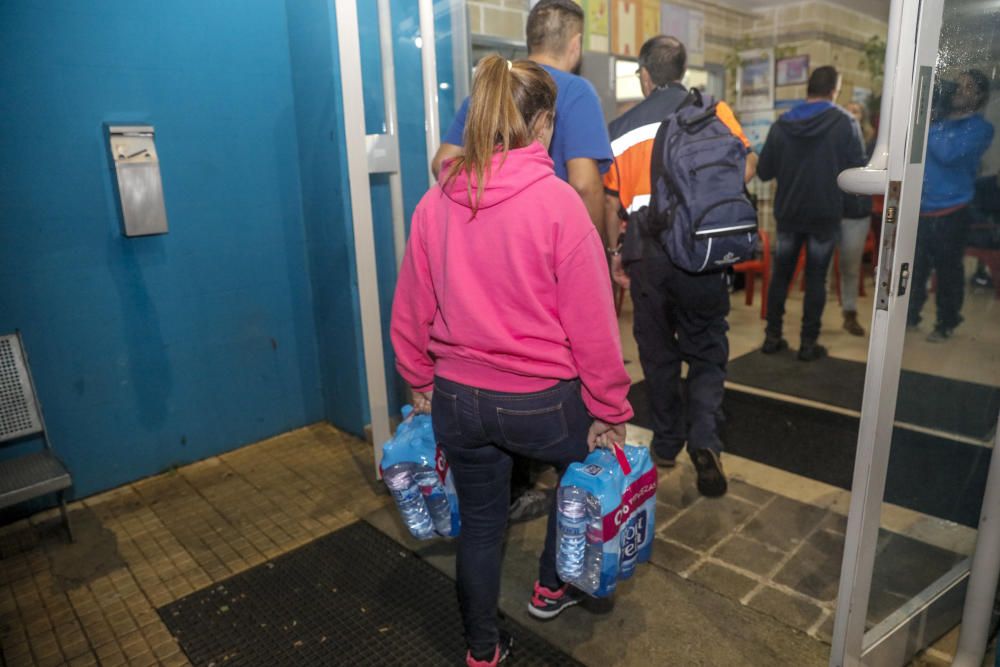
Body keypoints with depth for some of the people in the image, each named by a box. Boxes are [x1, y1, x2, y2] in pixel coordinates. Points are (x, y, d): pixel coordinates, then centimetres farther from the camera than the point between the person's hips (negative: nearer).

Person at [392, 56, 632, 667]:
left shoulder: (436, 201, -2)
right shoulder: (558, 200, -15)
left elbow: (411, 310, 5)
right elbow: (591, 322, -13)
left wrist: (421, 381, 19)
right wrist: (610, 410, -2)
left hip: (456, 400, 4)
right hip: (541, 399, -3)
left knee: (479, 523, 21)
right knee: (589, 459, 30)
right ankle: (553, 586, 43)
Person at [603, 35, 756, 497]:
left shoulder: (622, 126, 5)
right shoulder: (713, 110, 3)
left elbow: (611, 200, 8)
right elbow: (746, 167, 0)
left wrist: (614, 252, 17)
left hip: (646, 247, 1)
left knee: (658, 350, 13)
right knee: (707, 349, 11)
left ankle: (666, 444, 23)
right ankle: (704, 439, -6)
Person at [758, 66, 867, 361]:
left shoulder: (782, 124, -2)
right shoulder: (845, 123, -9)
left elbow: (764, 171, 0)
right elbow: (857, 169, -10)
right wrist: (834, 173, 12)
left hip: (788, 212, 2)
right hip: (825, 214, -2)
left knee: (781, 273, 12)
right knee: (816, 277, 5)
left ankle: (772, 337, 15)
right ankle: (809, 343, 8)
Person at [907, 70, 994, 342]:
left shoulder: (980, 128, -3)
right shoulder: (940, 118, 13)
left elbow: (947, 153, -20)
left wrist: (926, 128, -12)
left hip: (950, 211, -4)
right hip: (920, 208, 4)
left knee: (947, 271, 5)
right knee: (914, 268, 10)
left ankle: (946, 323, 20)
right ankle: (910, 316, 25)